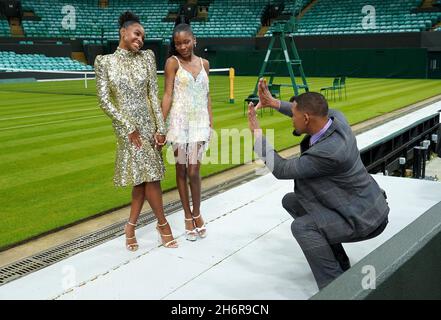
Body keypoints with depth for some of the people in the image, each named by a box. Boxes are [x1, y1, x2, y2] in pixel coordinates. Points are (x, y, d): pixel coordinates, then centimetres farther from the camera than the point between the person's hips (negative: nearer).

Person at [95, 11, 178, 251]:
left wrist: (160, 127, -5)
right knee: (150, 174, -3)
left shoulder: (147, 57, 4)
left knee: (143, 176, 5)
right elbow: (104, 100, -6)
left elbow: (154, 94, 2)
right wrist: (129, 127, -10)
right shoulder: (104, 61, -2)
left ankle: (131, 226, 19)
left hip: (148, 123, 3)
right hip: (126, 126, -3)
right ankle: (162, 224, 15)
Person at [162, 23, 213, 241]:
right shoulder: (172, 62, -2)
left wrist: (211, 123, 7)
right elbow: (167, 94, -7)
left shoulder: (204, 63, 9)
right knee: (181, 170, 6)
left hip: (200, 122, 2)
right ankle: (188, 217, 20)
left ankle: (197, 214, 18)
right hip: (180, 121, -2)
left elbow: (207, 95, 12)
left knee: (193, 171, -4)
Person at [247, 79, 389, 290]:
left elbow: (281, 169, -23)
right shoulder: (335, 118, -11)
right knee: (291, 201, 13)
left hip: (364, 218, -10)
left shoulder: (328, 152, -34)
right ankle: (338, 263, 23)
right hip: (361, 202, 10)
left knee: (302, 226, -27)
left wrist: (256, 132, -18)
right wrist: (274, 103, 2)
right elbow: (311, 113, 13)